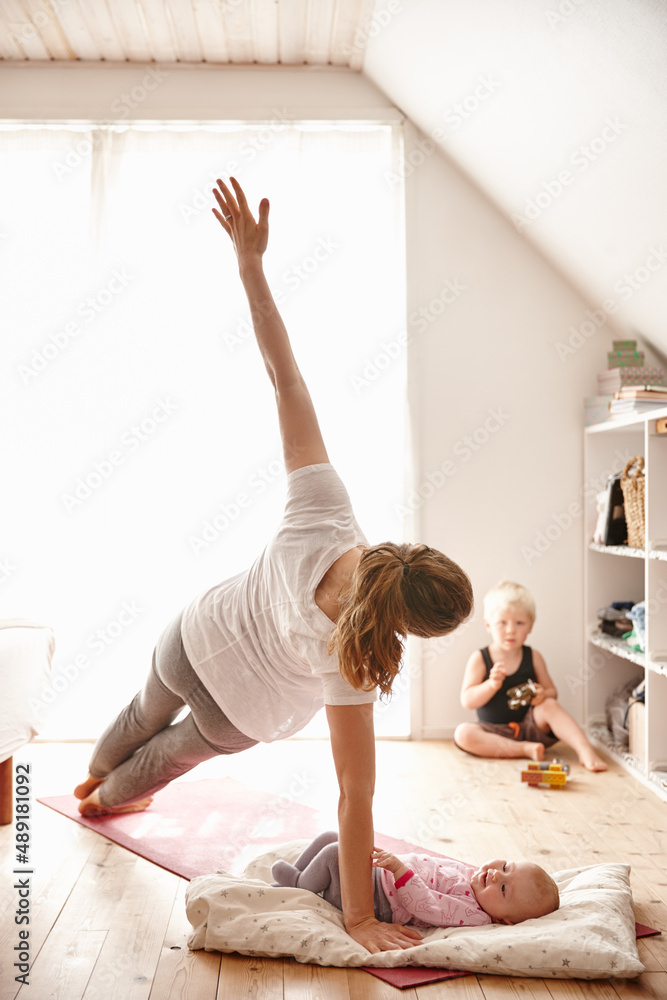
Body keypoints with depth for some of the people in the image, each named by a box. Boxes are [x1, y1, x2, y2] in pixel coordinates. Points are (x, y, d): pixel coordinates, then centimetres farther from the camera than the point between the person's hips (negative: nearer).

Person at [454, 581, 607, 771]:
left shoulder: (533, 657, 2)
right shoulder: (479, 659, -5)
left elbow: (552, 692, 7)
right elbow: (467, 701, -10)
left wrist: (543, 695, -18)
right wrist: (491, 684, -28)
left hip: (531, 726, 1)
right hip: (495, 731, -1)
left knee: (550, 706, -27)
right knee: (462, 733, -29)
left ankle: (585, 751, -27)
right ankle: (523, 749, -28)